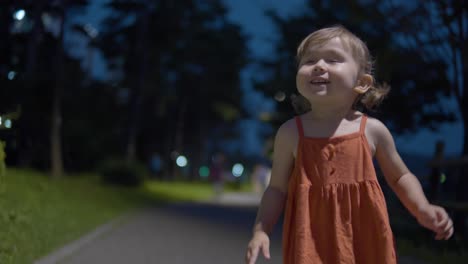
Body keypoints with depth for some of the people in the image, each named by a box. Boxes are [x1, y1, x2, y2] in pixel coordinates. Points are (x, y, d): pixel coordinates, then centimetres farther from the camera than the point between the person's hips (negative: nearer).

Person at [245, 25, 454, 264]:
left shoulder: (373, 130, -1)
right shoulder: (290, 133, -2)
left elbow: (400, 177, 13)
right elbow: (278, 188, 5)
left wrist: (423, 210, -3)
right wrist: (260, 231, -7)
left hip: (365, 241, 1)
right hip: (311, 242, -1)